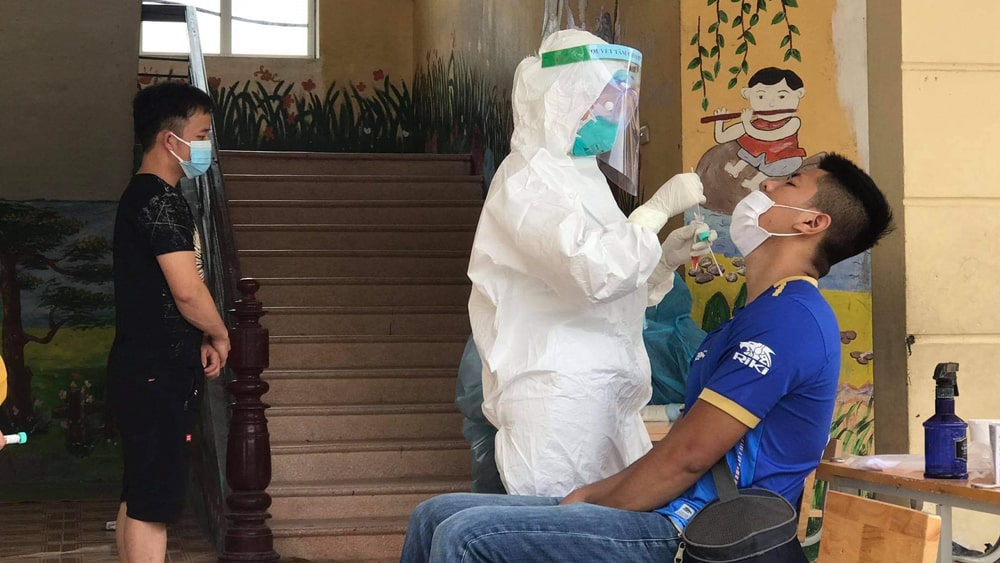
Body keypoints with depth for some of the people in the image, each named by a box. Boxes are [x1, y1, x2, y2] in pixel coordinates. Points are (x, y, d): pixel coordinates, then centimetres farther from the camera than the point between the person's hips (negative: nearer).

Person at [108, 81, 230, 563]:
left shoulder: (140, 196, 16)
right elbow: (187, 291, -23)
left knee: (139, 496, 15)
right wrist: (219, 336, -6)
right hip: (158, 373, -10)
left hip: (142, 369, 10)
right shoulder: (161, 200, -16)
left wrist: (201, 341, 12)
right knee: (153, 503, -8)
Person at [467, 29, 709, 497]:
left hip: (606, 401, 9)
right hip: (558, 402, -9)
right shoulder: (529, 181, -8)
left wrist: (667, 260, 9)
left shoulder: (580, 178, 21)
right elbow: (595, 273, -25)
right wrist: (659, 208, -15)